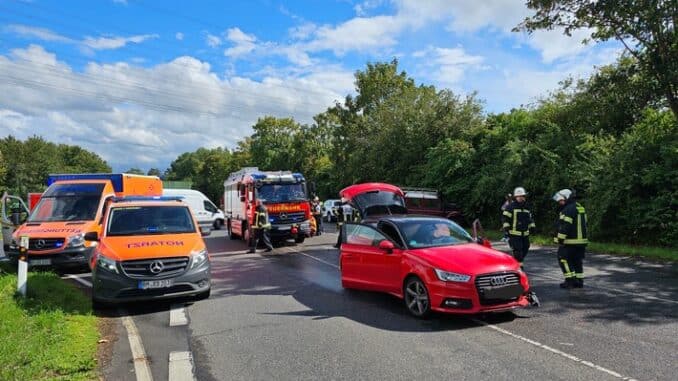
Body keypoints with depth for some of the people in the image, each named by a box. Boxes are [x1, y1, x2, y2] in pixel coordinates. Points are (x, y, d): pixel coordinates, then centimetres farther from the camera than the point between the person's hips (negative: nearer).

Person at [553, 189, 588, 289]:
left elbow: (564, 226, -22)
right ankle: (579, 281, 17)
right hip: (582, 240, 10)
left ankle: (570, 280, -3)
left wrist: (560, 239, -19)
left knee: (564, 259, -1)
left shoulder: (568, 209, -16)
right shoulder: (580, 208, 16)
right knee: (578, 261, 14)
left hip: (570, 241, -9)